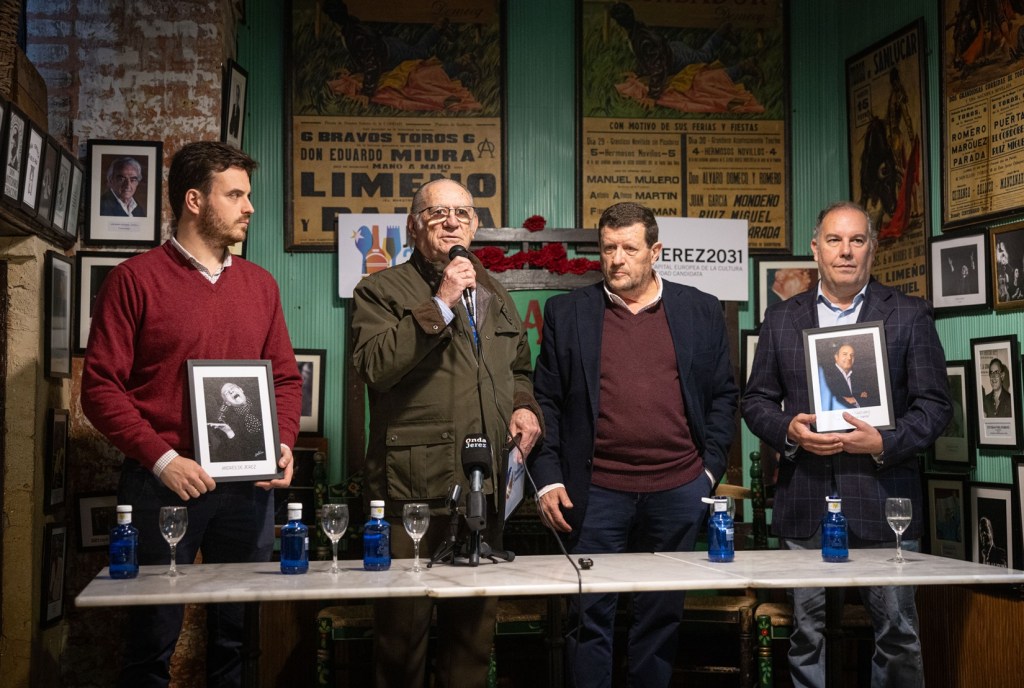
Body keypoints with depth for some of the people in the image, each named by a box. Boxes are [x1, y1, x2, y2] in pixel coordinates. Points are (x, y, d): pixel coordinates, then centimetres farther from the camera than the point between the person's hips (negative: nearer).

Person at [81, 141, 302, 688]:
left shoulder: (259, 283, 12)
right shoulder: (135, 279, -2)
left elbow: (285, 377, 15)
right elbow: (100, 387, -7)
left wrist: (283, 443, -2)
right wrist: (162, 460, -15)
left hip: (248, 486, 4)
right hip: (163, 483, -4)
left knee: (238, 636, 11)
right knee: (153, 638, 6)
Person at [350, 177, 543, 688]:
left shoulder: (495, 296, 19)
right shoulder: (381, 291, -1)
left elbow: (519, 369, 29)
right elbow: (373, 366, -17)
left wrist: (525, 406, 8)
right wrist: (440, 304, -17)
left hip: (486, 486, 6)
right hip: (414, 486, -5)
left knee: (475, 621, 14)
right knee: (404, 624, 1)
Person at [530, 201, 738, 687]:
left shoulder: (701, 311, 7)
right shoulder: (567, 313, 4)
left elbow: (723, 395, 10)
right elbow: (546, 401, 4)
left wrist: (711, 467, 1)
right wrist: (548, 479, -4)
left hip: (679, 490, 1)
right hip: (596, 492, -1)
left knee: (662, 614, 10)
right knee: (591, 616, 4)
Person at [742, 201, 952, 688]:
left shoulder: (910, 315, 5)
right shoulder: (781, 319, 11)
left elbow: (934, 404, 2)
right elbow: (756, 400, 11)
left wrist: (884, 442, -14)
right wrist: (789, 430, -9)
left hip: (881, 499, -2)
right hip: (804, 505, 2)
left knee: (897, 633, 3)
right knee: (807, 634, 9)